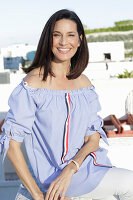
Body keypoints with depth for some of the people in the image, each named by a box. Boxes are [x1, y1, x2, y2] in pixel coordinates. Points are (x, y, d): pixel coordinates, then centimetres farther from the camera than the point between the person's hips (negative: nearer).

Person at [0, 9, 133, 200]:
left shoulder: (84, 83, 5)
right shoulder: (34, 82, -12)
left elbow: (93, 137, 2)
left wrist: (70, 170, -17)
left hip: (83, 167, 6)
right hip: (51, 176, -6)